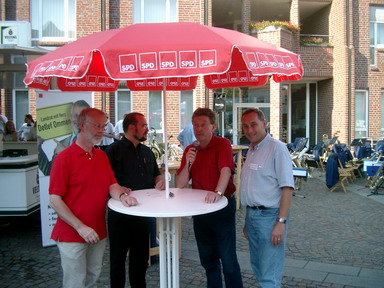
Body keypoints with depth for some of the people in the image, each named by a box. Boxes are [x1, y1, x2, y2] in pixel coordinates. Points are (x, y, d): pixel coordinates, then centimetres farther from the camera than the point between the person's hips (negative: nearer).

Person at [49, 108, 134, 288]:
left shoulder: (102, 156, 8)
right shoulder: (64, 158, -13)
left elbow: (112, 185, 6)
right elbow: (55, 200, -15)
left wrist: (122, 195, -17)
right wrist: (81, 227, -20)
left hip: (98, 233, 6)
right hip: (72, 236, -6)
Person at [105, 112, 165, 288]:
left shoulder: (147, 152, 12)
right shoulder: (114, 150, -9)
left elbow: (155, 174, 22)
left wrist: (159, 180, 2)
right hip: (121, 212, -6)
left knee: (141, 256, 17)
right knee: (118, 257, 8)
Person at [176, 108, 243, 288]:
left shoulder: (222, 144, -10)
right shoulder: (190, 150, 6)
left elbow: (226, 170, -28)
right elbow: (180, 185, 1)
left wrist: (218, 192, -46)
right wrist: (188, 163, -15)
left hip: (223, 207, -5)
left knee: (228, 258, -2)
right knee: (207, 258, 17)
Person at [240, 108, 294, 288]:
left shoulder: (276, 148, -13)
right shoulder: (251, 150, 13)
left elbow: (287, 188, -18)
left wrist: (281, 222, -22)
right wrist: (248, 221, 19)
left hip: (270, 216, -8)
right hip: (252, 214, 9)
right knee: (258, 267, 19)